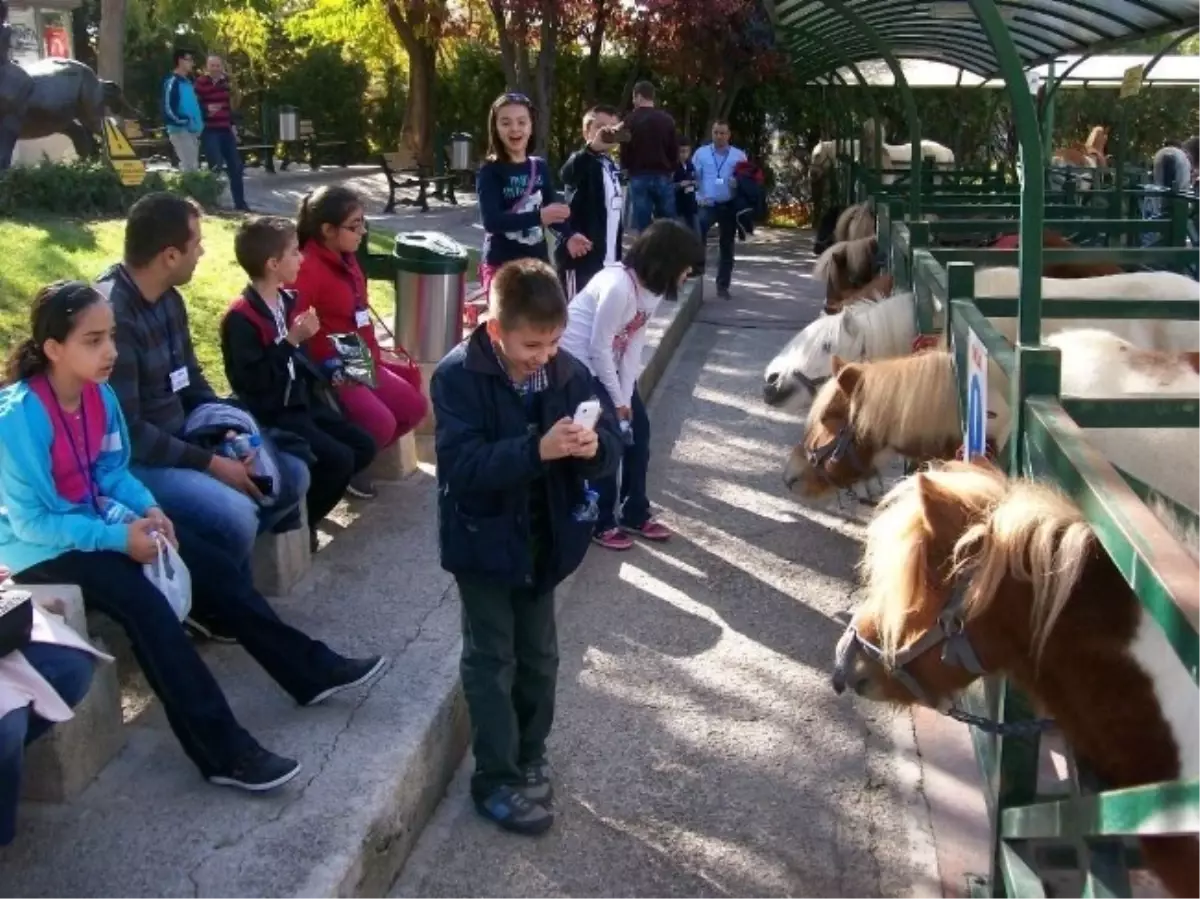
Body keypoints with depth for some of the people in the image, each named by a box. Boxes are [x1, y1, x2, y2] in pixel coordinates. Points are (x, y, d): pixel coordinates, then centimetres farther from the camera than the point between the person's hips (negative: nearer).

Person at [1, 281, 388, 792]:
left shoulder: (99, 395, -4)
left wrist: (147, 509, -11)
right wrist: (118, 538, -27)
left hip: (97, 519, 8)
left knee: (213, 566, -2)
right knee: (143, 602, -28)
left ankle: (310, 669, 8)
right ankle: (223, 752, -26)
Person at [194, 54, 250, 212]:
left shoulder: (224, 82, 12)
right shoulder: (201, 83, -7)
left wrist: (232, 125, 21)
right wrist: (206, 109, -27)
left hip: (225, 130, 7)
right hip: (209, 131, -7)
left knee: (235, 166, 7)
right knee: (216, 166, -17)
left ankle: (240, 203, 17)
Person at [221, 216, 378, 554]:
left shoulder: (288, 300, 10)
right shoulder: (241, 318, -19)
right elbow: (253, 380, -25)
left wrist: (318, 376, 4)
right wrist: (291, 340, -26)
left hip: (301, 402, 9)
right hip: (270, 415, -9)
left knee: (363, 447, 2)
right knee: (338, 460, -21)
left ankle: (306, 501, 14)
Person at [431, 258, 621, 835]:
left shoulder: (568, 373, -5)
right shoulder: (458, 375, -18)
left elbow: (610, 450, -3)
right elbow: (460, 463, -28)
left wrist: (594, 447, -27)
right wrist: (538, 450, -37)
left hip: (543, 539, 5)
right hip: (485, 539, -5)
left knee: (538, 655, 16)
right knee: (492, 659, 5)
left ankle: (529, 755, 35)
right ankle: (497, 778, 16)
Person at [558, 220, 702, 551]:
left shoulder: (652, 286, -3)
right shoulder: (618, 286, -30)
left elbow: (634, 343, -3)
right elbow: (599, 347, -25)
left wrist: (626, 398, -8)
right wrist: (617, 400, -15)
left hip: (607, 361, 9)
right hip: (579, 361, -9)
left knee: (638, 429, 9)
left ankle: (635, 514, 23)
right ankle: (601, 522, 10)